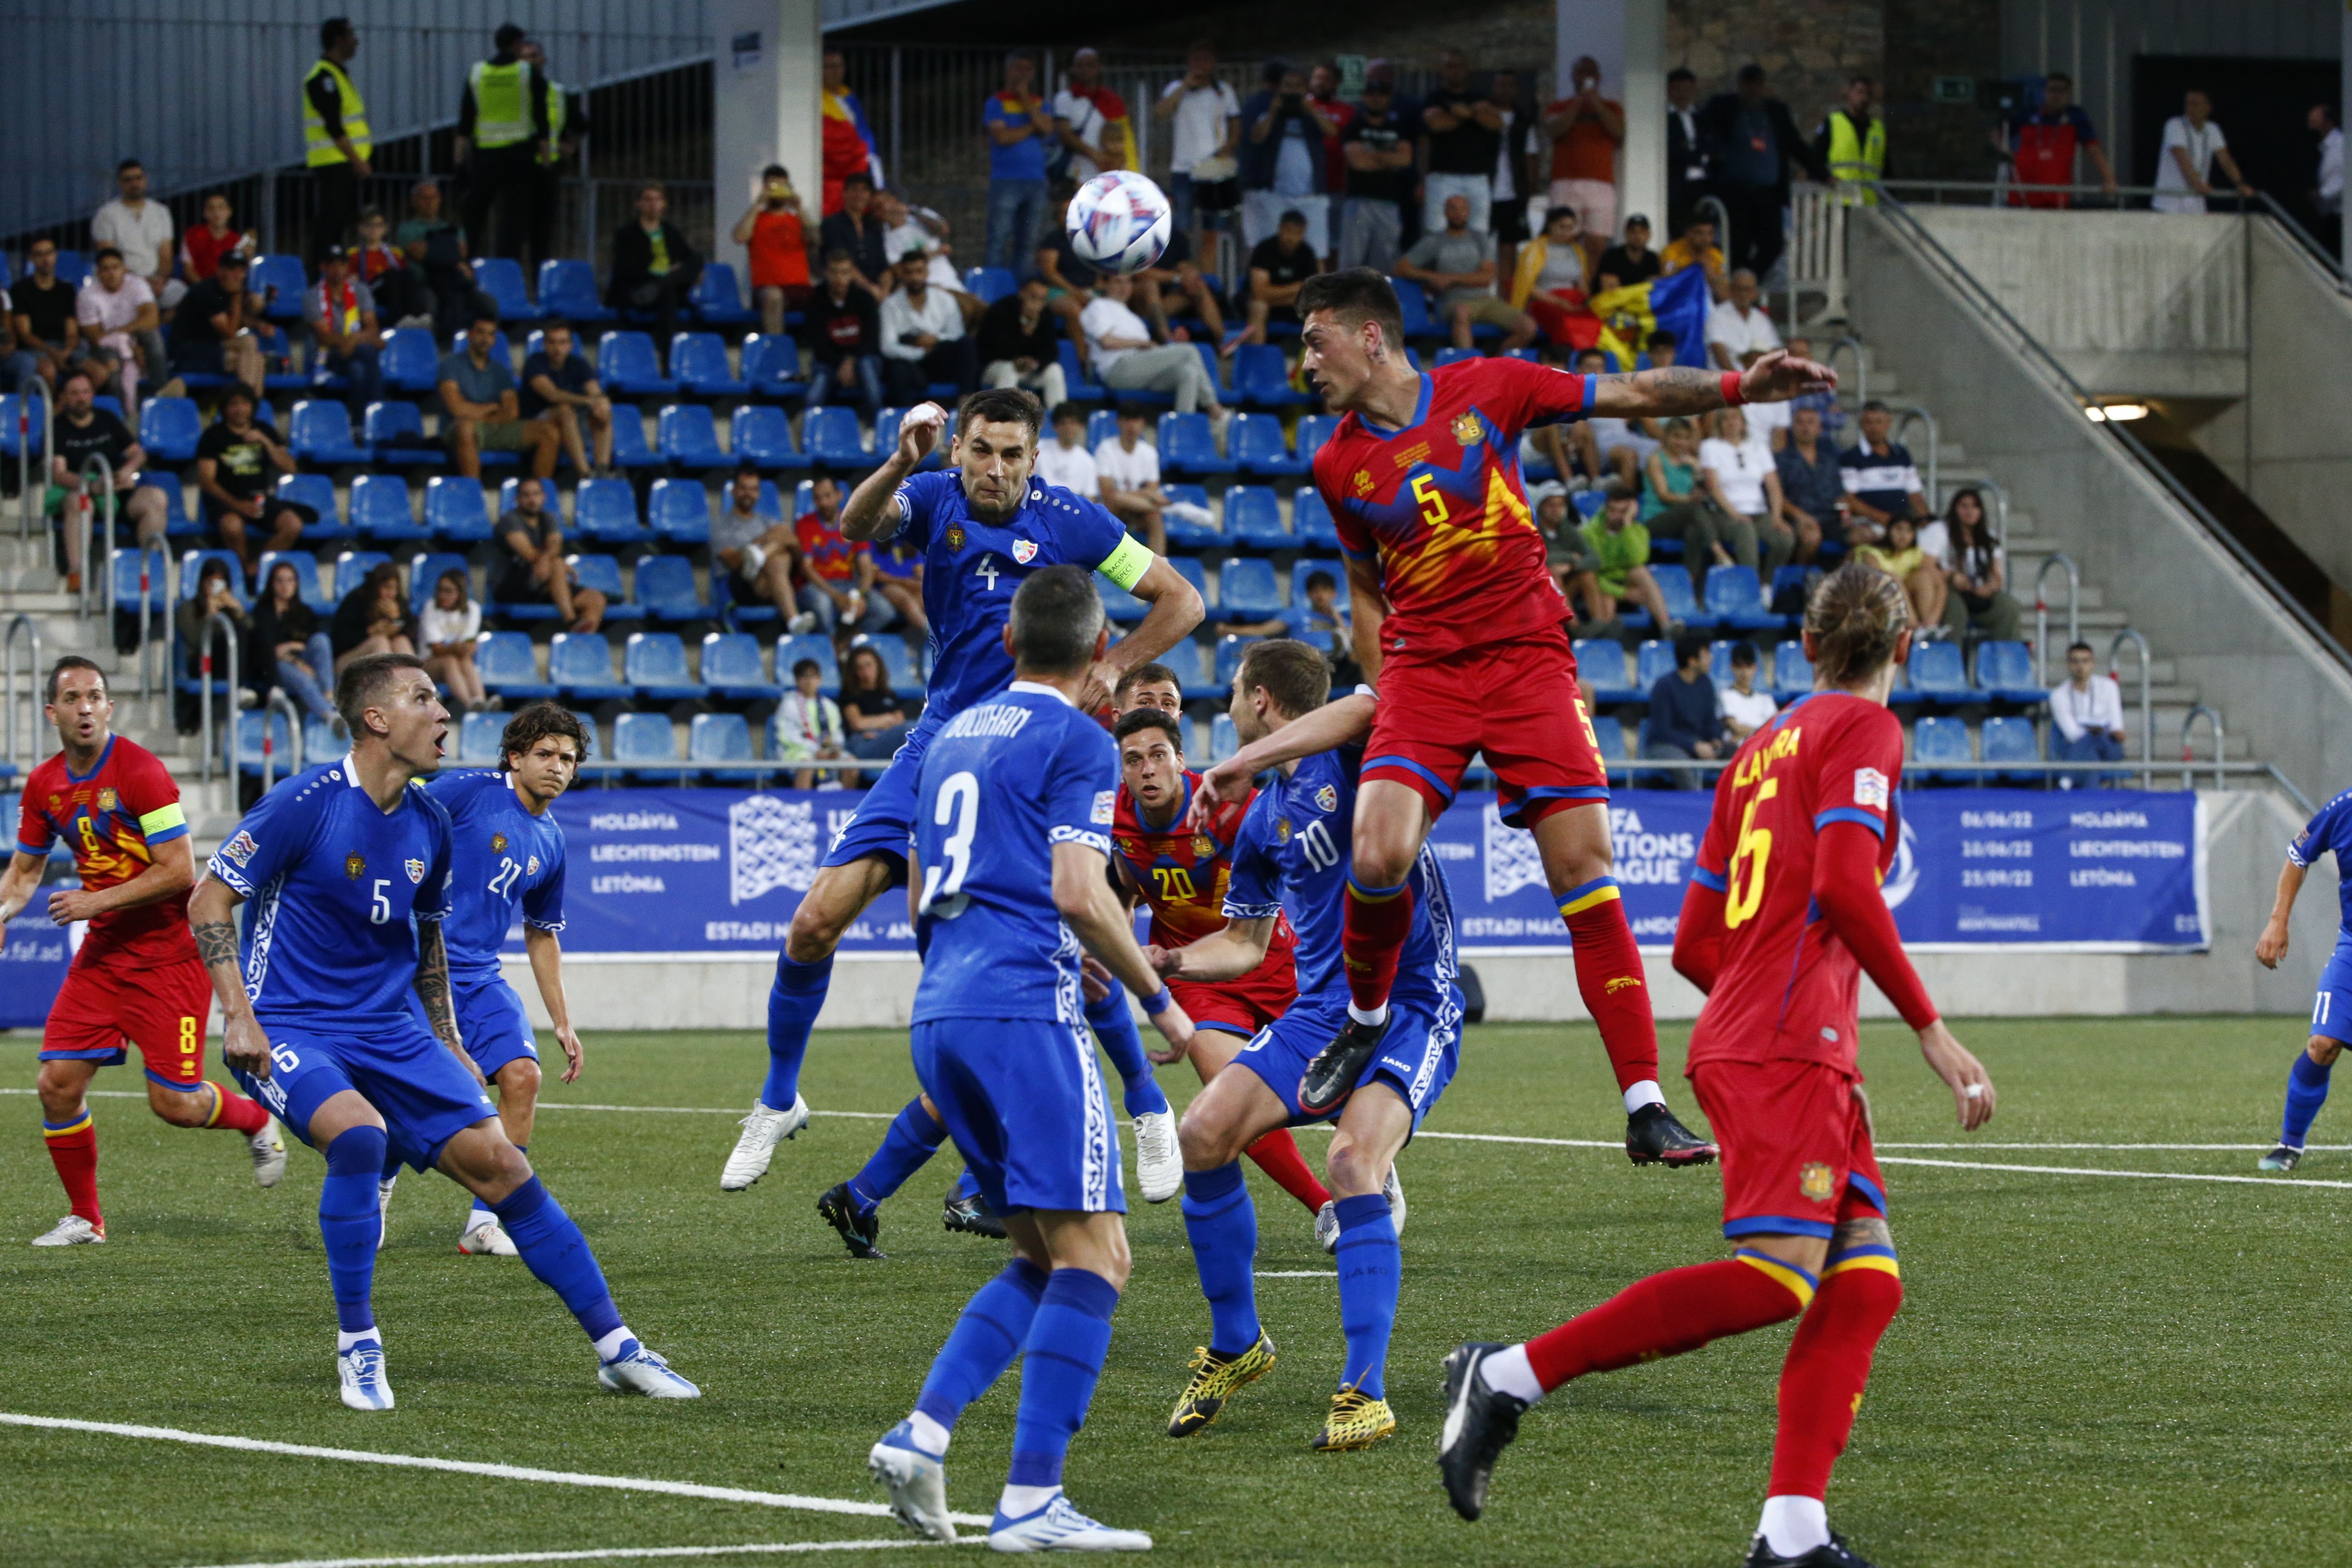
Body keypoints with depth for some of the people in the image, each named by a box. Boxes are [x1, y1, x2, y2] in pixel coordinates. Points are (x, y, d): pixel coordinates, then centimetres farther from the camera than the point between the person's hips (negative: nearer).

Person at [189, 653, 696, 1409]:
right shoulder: (308, 802, -14)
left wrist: (447, 1045, 17)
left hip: (390, 1031, 6)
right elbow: (208, 901, -10)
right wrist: (239, 1015, -18)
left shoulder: (429, 823, 6)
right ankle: (357, 1346, -18)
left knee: (499, 1162, -5)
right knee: (358, 1131, -34)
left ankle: (616, 1349, 3)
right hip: (290, 1029, -6)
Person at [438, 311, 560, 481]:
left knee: (551, 432, -13)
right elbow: (458, 408, -11)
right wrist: (493, 408, 1)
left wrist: (477, 414, -8)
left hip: (499, 429, 5)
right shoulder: (452, 364, 3)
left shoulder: (500, 370, 17)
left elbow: (512, 413, 5)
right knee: (466, 428, -42)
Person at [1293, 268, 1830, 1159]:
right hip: (1423, 670, 1)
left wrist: (1737, 387, -7)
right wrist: (1385, 694, 11)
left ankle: (1647, 1109, -8)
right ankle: (1366, 1019, 8)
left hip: (1528, 657, -1)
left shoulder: (1485, 389, 1)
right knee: (1379, 857, -22)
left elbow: (1632, 395, 5)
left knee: (1584, 869, -10)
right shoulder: (1338, 465, 8)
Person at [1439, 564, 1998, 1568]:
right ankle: (1512, 1376, -18)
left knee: (1865, 1279, 0)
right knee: (1774, 1277, -20)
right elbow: (1846, 883, -17)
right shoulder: (1863, 728, -1)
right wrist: (1930, 1028, -14)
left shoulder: (1762, 748, 23)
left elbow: (1694, 944, 23)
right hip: (1784, 1045, -9)